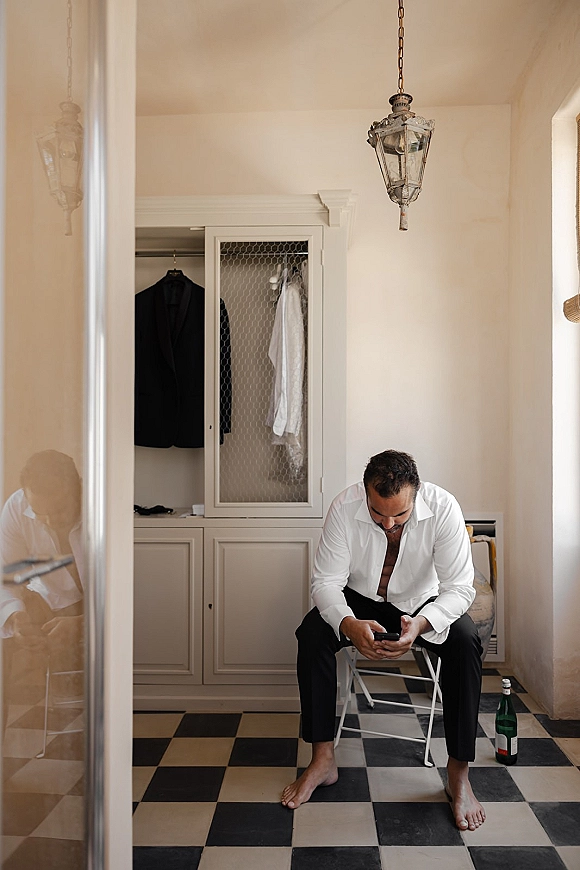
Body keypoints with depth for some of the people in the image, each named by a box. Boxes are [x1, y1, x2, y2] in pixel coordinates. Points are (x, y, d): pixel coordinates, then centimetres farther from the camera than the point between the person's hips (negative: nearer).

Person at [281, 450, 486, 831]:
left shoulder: (443, 508, -27)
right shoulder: (345, 506, -25)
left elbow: (460, 587, -26)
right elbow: (326, 581, -22)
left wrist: (420, 624, -45)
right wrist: (348, 624, -43)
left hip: (423, 603, 0)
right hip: (361, 602, 1)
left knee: (465, 639, -29)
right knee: (312, 632, -27)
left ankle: (459, 774, -17)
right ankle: (323, 760, -14)